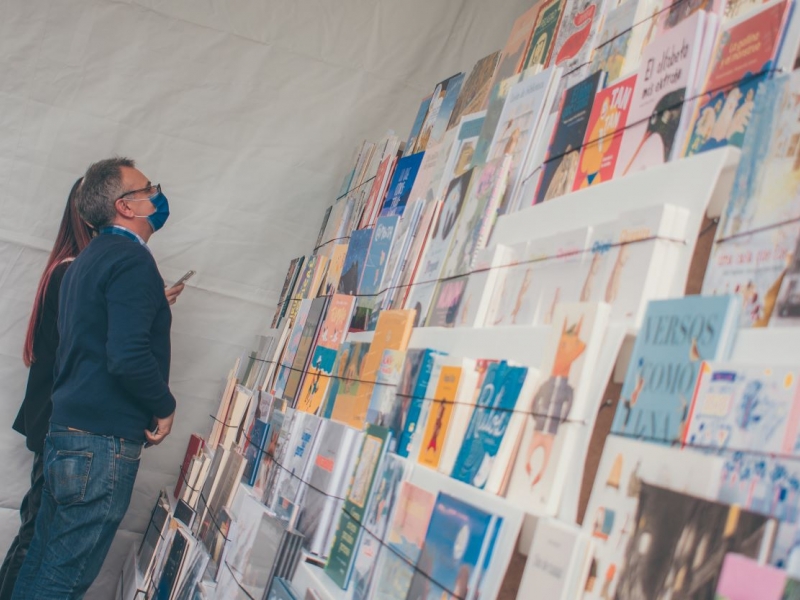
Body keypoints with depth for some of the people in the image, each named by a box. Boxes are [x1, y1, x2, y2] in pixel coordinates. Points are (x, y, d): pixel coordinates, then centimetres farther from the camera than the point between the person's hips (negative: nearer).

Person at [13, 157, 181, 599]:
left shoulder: (88, 259, 16)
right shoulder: (132, 260, -14)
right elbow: (128, 357, -25)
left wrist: (154, 307, 22)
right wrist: (164, 407, -10)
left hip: (66, 430, 10)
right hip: (104, 441, -9)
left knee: (43, 560, 15)